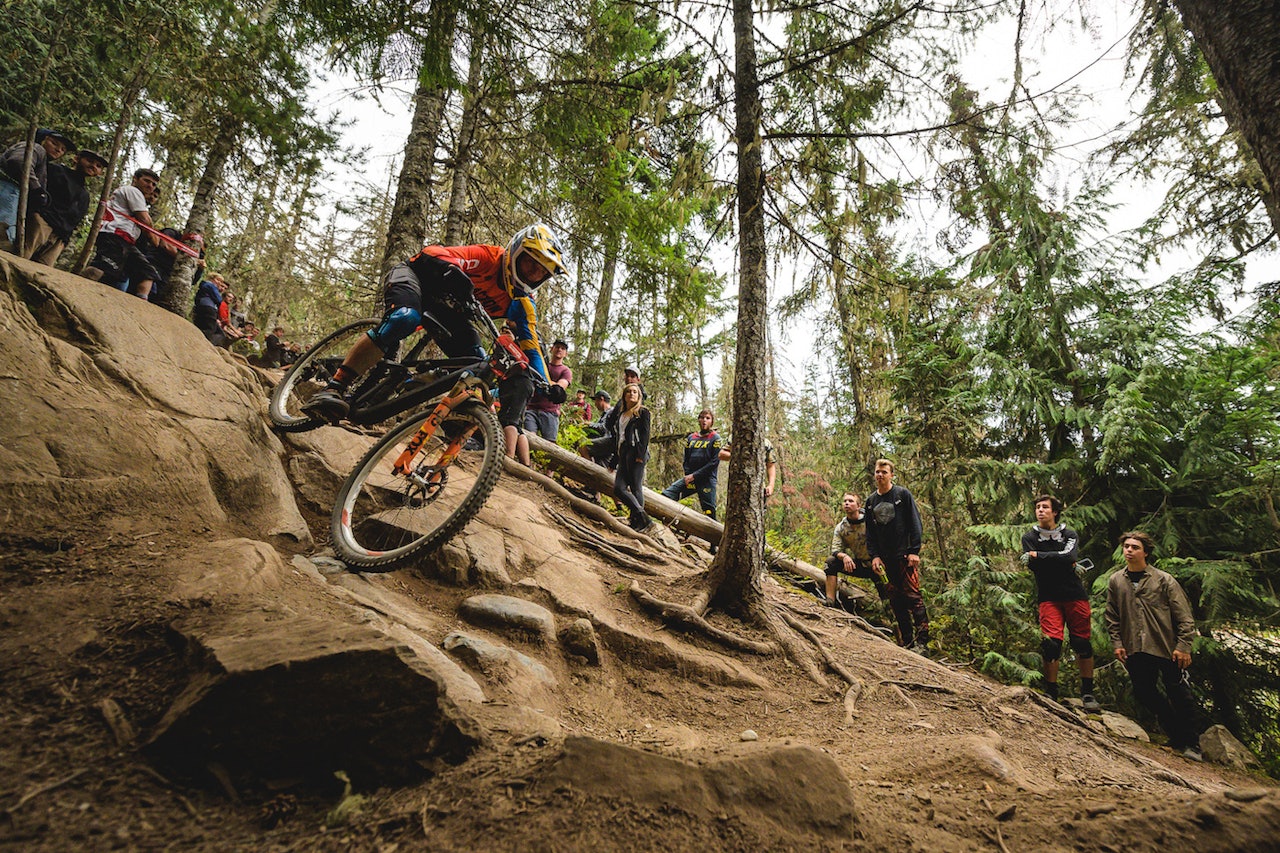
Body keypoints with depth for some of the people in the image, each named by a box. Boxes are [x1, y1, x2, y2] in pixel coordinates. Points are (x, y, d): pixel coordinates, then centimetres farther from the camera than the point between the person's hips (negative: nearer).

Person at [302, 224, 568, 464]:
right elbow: (432, 253, -33)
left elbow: (530, 346, -9)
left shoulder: (523, 303, -8)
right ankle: (332, 390, -38)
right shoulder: (489, 257, -23)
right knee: (405, 318, -39)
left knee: (478, 367, -14)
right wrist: (451, 270, -56)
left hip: (449, 314, 6)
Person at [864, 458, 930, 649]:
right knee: (895, 600, 6)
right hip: (885, 558, 5)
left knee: (913, 595, -8)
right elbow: (870, 532, 14)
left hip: (905, 555, -5)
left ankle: (921, 639, -2)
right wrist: (874, 555, 3)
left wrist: (914, 551, -11)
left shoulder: (903, 494, 0)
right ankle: (905, 641, 13)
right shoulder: (871, 501, 13)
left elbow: (915, 524, -4)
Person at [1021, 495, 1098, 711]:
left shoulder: (1070, 535, 7)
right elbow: (1033, 566, -8)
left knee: (1083, 643, 3)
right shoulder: (1029, 538, 7)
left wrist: (1038, 555, -13)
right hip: (1049, 598, -1)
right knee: (1051, 643, -10)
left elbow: (1069, 556, -14)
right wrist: (1063, 563, -10)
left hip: (1075, 595, 1)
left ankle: (1087, 693, 16)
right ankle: (1051, 693, -1)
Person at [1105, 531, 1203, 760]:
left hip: (1166, 648, -4)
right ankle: (1178, 738, 26)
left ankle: (1192, 744, 17)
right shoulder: (1116, 582, 7)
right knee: (1144, 694, 7)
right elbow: (1112, 617, 10)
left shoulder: (1164, 580, -3)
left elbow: (1184, 616, -4)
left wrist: (1183, 646, -10)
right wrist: (1117, 643, 2)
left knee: (1180, 696, 1)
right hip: (1134, 651, 4)